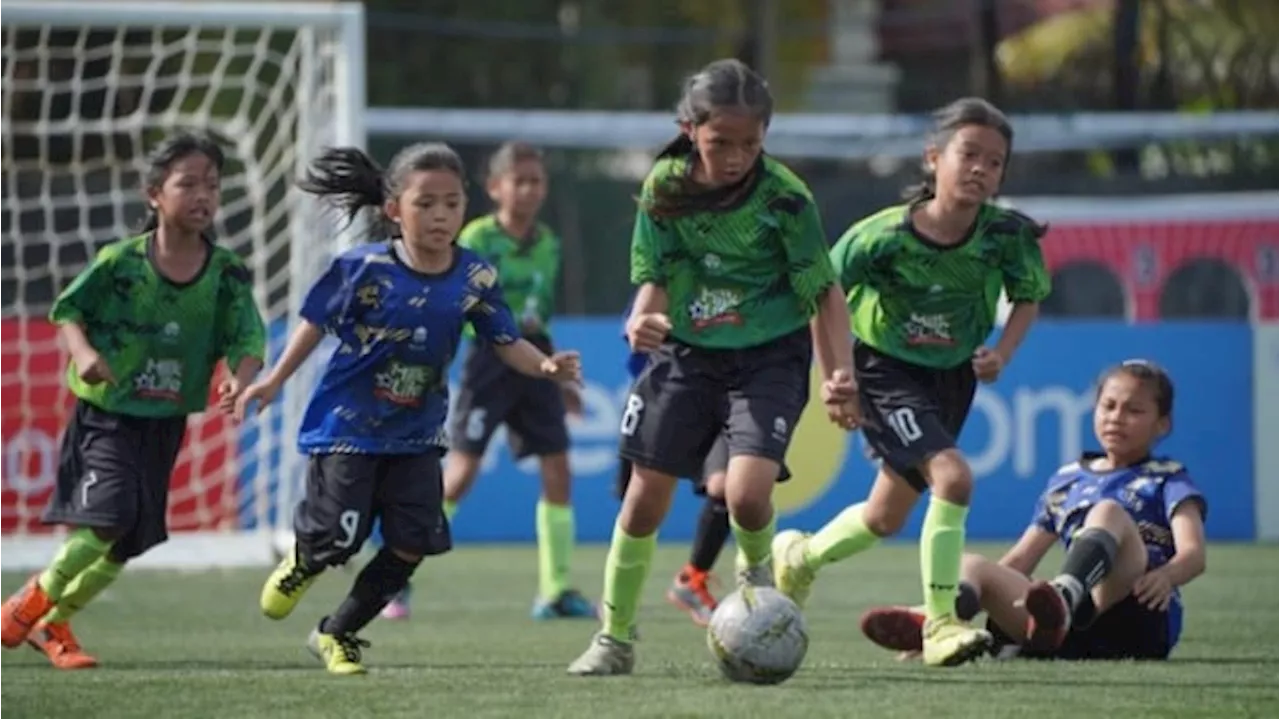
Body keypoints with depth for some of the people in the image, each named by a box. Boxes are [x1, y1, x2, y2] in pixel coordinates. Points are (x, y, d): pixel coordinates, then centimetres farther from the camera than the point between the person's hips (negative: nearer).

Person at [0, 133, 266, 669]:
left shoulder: (227, 274, -4)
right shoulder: (120, 262, -11)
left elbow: (249, 339, -6)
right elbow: (68, 310, -2)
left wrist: (240, 380, -27)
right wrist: (82, 352, -21)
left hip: (166, 423, 4)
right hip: (106, 411, -4)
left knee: (128, 541, 9)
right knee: (106, 517, -20)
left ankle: (53, 623, 29)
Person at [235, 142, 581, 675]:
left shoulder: (475, 278, -9)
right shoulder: (363, 269, -17)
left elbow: (506, 343, -4)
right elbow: (318, 323, -4)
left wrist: (546, 365, -24)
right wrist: (274, 382, -2)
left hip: (415, 434, 3)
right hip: (347, 426, -3)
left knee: (412, 544, -3)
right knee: (339, 538, -10)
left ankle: (337, 635, 16)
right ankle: (303, 561, 31)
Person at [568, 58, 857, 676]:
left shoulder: (784, 198, -17)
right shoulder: (665, 186, -8)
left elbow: (824, 291, -10)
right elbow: (656, 278, 2)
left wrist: (840, 372, -22)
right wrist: (643, 318, -20)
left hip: (770, 355, -3)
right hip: (685, 352, 3)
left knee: (746, 493, -21)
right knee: (645, 497, 4)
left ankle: (756, 567, 15)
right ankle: (613, 640, 20)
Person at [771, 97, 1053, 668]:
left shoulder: (1007, 236, -19)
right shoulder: (886, 235, -27)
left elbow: (1028, 298, 0)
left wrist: (1002, 352, -17)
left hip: (953, 376, 5)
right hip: (884, 369, -5)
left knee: (886, 517, 14)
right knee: (952, 476, -25)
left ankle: (800, 558, 44)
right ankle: (941, 625, -16)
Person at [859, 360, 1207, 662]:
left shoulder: (1167, 479, 14)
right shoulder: (1067, 481, 28)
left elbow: (1193, 552, -4)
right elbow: (1019, 561, 26)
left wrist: (1165, 576, -28)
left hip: (1142, 618, -4)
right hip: (1076, 634, 5)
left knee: (1108, 512, -26)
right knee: (972, 565, -13)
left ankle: (1064, 597, -58)